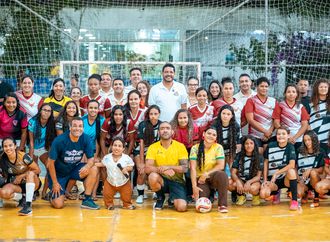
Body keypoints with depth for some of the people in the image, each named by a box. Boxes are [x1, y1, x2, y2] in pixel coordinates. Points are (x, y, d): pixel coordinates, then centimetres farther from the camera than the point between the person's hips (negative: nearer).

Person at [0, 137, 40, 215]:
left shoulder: (23, 156, -20)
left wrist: (21, 176, -18)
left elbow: (37, 170, -14)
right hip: (17, 185, 2)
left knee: (30, 173, -36)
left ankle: (28, 205, -37)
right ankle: (22, 199, 0)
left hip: (31, 183, -2)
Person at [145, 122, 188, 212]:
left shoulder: (180, 146, -4)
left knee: (182, 207, -24)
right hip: (161, 179, 1)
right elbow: (147, 169, -13)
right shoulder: (153, 147, -3)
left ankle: (172, 198, 15)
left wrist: (168, 167, -26)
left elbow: (185, 168, -10)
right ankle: (160, 197, -2)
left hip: (176, 181, -1)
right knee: (152, 176, -35)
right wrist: (162, 170, -31)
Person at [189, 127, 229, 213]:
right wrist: (194, 186, -18)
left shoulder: (218, 147, -3)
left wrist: (206, 174, -18)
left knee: (222, 174, -34)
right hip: (200, 179, -1)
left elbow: (221, 166, -11)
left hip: (213, 177, 1)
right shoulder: (195, 148, -5)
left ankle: (222, 204, -21)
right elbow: (193, 168, -10)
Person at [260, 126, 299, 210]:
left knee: (291, 171, -36)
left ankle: (294, 200, -28)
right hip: (272, 179, 2)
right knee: (263, 194, -26)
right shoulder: (270, 146, -1)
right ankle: (276, 193, 13)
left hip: (286, 179, -2)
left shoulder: (290, 147, -7)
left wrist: (276, 173, -23)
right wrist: (265, 180, 4)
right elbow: (266, 162, 9)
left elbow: (292, 165, -21)